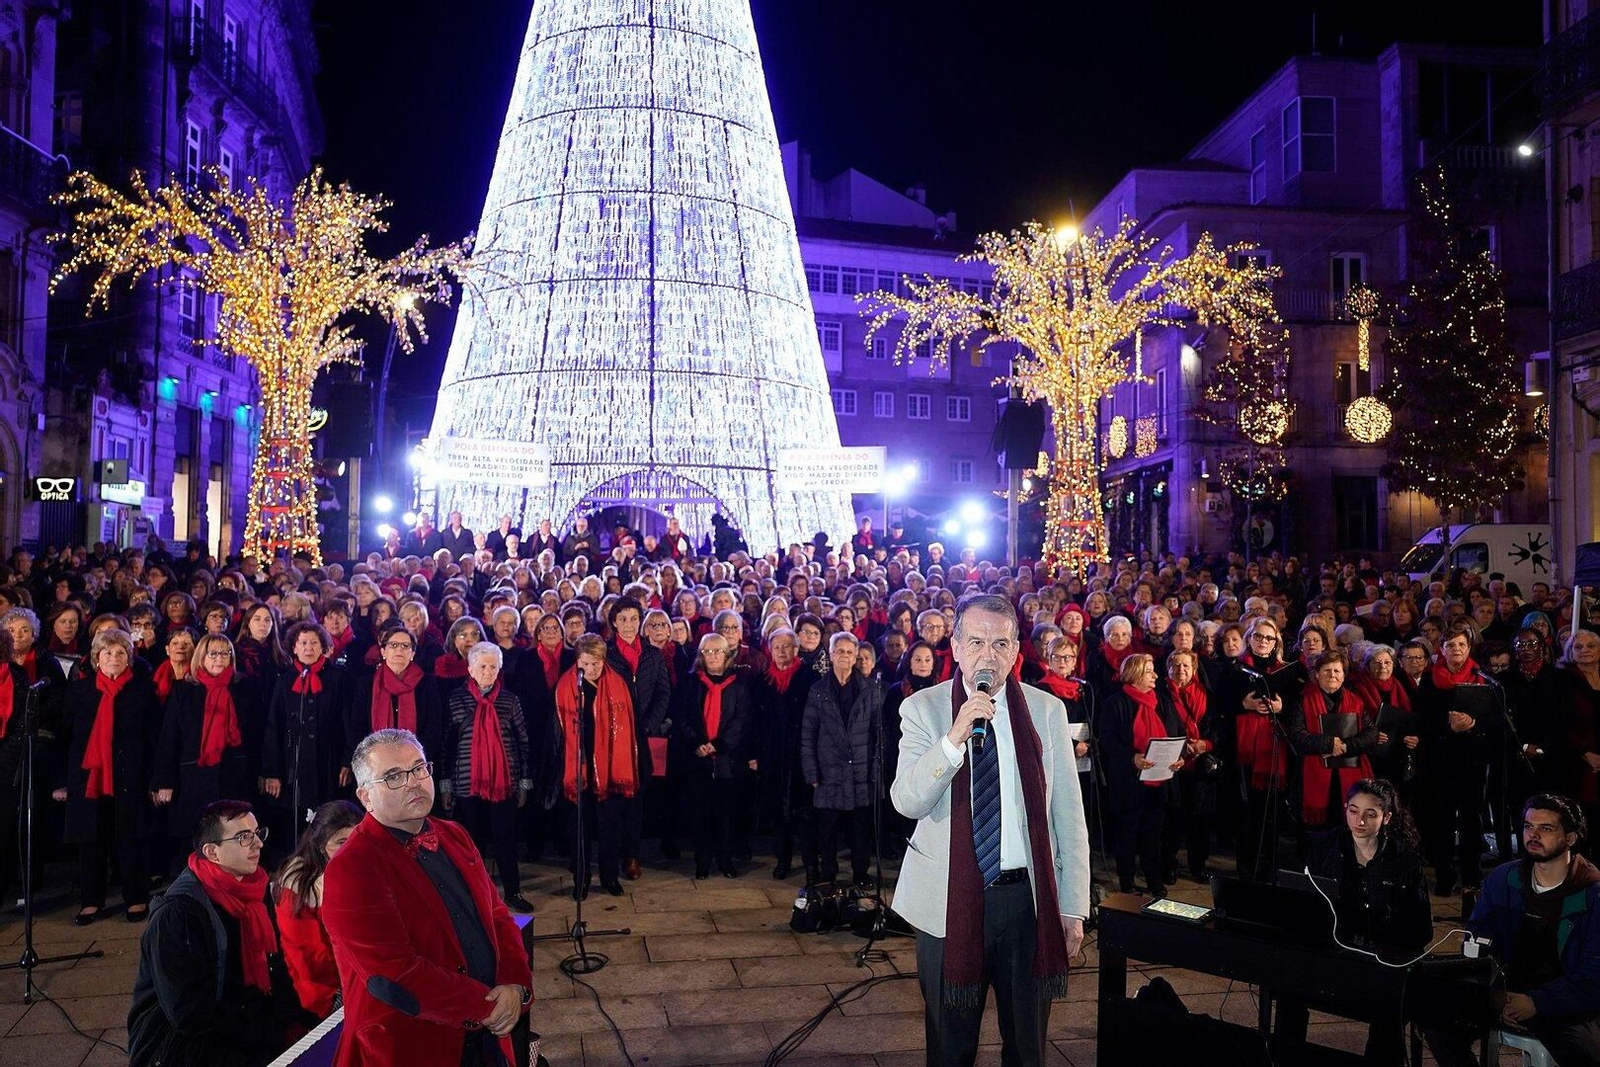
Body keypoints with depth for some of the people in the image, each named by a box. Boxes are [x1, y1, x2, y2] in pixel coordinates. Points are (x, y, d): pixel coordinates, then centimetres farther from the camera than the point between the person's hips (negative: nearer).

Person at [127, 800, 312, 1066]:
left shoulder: (254, 890, 2)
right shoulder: (178, 915, -20)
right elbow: (191, 1015, -22)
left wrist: (295, 1022, -8)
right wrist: (276, 1032, -21)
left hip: (245, 1019, 7)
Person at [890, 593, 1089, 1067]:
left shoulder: (1047, 710, 1)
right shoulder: (922, 708, -4)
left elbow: (1069, 815, 3)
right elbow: (906, 801, -16)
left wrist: (1073, 907, 2)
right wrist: (955, 736, -28)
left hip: (1028, 896, 1)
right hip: (950, 899, -1)